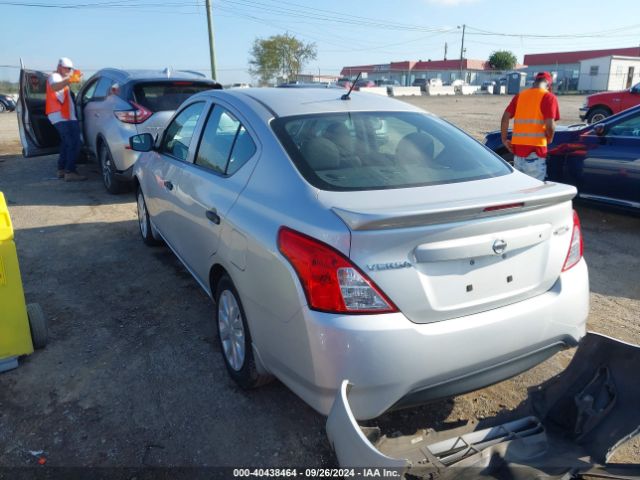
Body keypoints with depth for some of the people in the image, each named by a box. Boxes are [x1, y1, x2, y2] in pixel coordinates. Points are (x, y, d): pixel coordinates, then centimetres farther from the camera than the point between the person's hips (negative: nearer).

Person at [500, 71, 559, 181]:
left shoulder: (520, 95, 14)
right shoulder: (548, 97, -3)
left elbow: (505, 118, 7)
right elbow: (549, 125, -12)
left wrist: (504, 140, 12)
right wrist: (549, 139, 6)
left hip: (517, 147, 6)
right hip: (535, 148, -6)